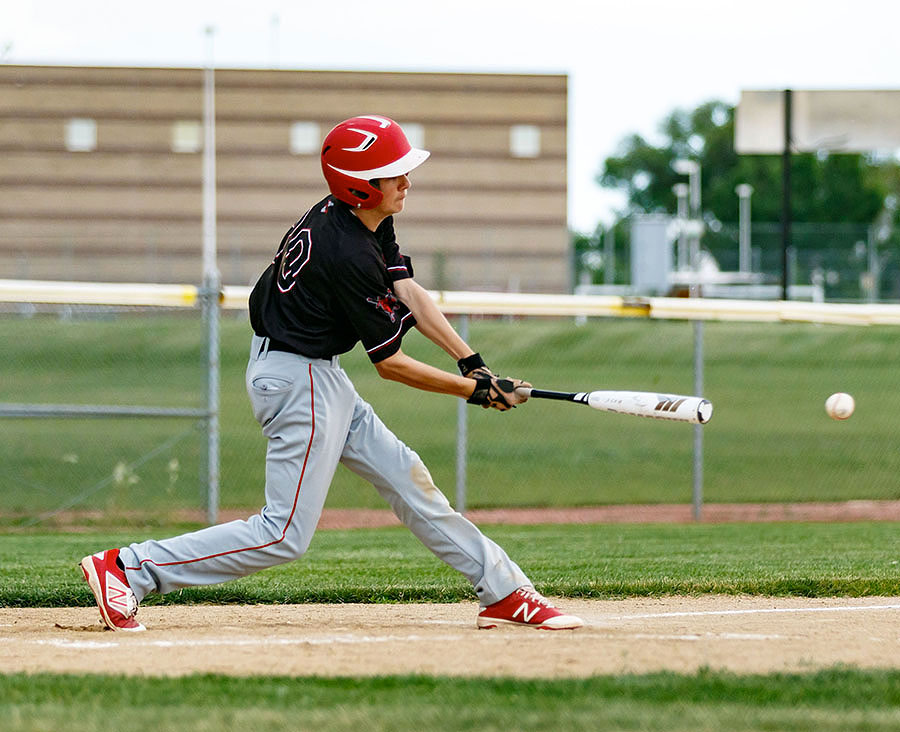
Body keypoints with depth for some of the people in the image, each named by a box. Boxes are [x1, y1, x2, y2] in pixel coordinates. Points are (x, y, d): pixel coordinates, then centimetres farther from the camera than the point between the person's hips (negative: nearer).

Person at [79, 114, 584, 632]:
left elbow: (409, 291, 0)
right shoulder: (350, 256, -24)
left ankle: (504, 592, 22)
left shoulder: (369, 222, 4)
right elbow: (390, 363, -17)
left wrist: (471, 361, -10)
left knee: (405, 477, 14)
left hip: (319, 376, 11)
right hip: (299, 380, -11)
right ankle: (128, 568, -8)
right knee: (286, 535, -8)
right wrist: (475, 391, -9)